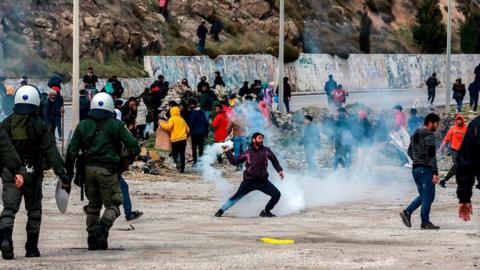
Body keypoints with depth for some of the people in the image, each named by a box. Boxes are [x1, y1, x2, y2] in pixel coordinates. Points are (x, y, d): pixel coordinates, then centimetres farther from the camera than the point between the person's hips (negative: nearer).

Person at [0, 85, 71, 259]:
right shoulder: (40, 126, -3)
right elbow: (51, 152, -9)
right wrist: (62, 174, -12)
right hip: (32, 173, -1)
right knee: (34, 210, 14)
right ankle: (31, 248, 15)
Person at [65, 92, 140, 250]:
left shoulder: (83, 126, 7)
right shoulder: (116, 125, -2)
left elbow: (72, 150, 4)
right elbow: (133, 145, -7)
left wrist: (68, 172, 10)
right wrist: (130, 157, 15)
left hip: (89, 169, 4)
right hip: (108, 169, -4)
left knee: (93, 204, 15)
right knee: (112, 205, 2)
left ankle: (92, 238, 12)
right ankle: (104, 226, -26)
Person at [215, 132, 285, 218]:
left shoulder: (266, 151, 3)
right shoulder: (248, 153, 1)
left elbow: (274, 160, 18)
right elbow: (235, 162, 8)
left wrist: (280, 170, 8)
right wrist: (228, 152, 2)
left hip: (262, 181, 2)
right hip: (249, 181, -2)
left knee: (277, 194, -10)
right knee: (237, 197, -8)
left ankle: (266, 211, 7)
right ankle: (221, 211, 5)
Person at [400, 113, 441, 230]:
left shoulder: (415, 135, 13)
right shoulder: (429, 135, -14)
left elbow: (410, 151, 21)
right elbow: (431, 155, -19)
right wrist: (435, 173, -20)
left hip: (415, 168, 8)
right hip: (426, 169, -8)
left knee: (423, 195, 17)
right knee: (428, 197, -1)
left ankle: (407, 212, 4)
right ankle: (425, 223, 2)